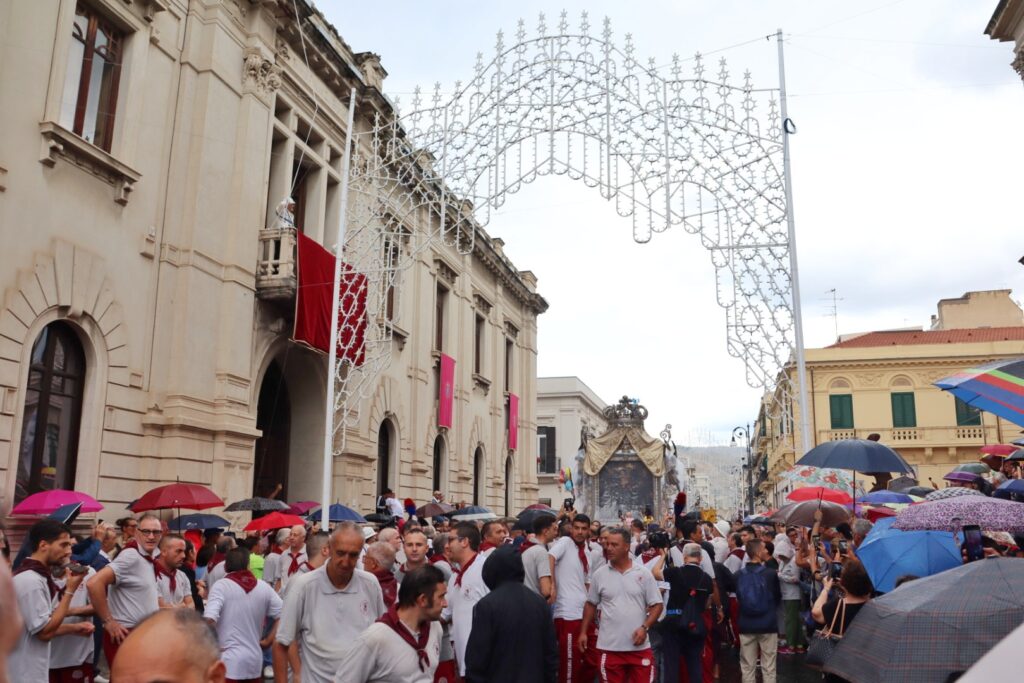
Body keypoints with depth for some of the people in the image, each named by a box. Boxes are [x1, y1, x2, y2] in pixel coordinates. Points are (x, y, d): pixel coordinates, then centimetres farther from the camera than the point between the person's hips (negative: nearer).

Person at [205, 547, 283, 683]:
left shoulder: (221, 586, -9)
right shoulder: (263, 587, 3)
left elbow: (209, 619, -21)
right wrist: (268, 640, 9)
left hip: (229, 661, -4)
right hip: (254, 660, 4)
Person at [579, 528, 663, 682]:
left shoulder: (643, 574, -2)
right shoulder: (599, 575, 2)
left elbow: (656, 604, 1)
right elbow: (591, 604, 12)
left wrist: (644, 627, -12)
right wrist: (583, 632, 8)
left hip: (640, 647, -1)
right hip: (610, 647, 1)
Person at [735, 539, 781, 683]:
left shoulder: (740, 575, -7)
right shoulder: (771, 574, -12)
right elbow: (778, 597, 4)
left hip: (746, 625, 2)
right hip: (768, 624, -2)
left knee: (747, 668, 10)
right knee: (768, 668, 7)